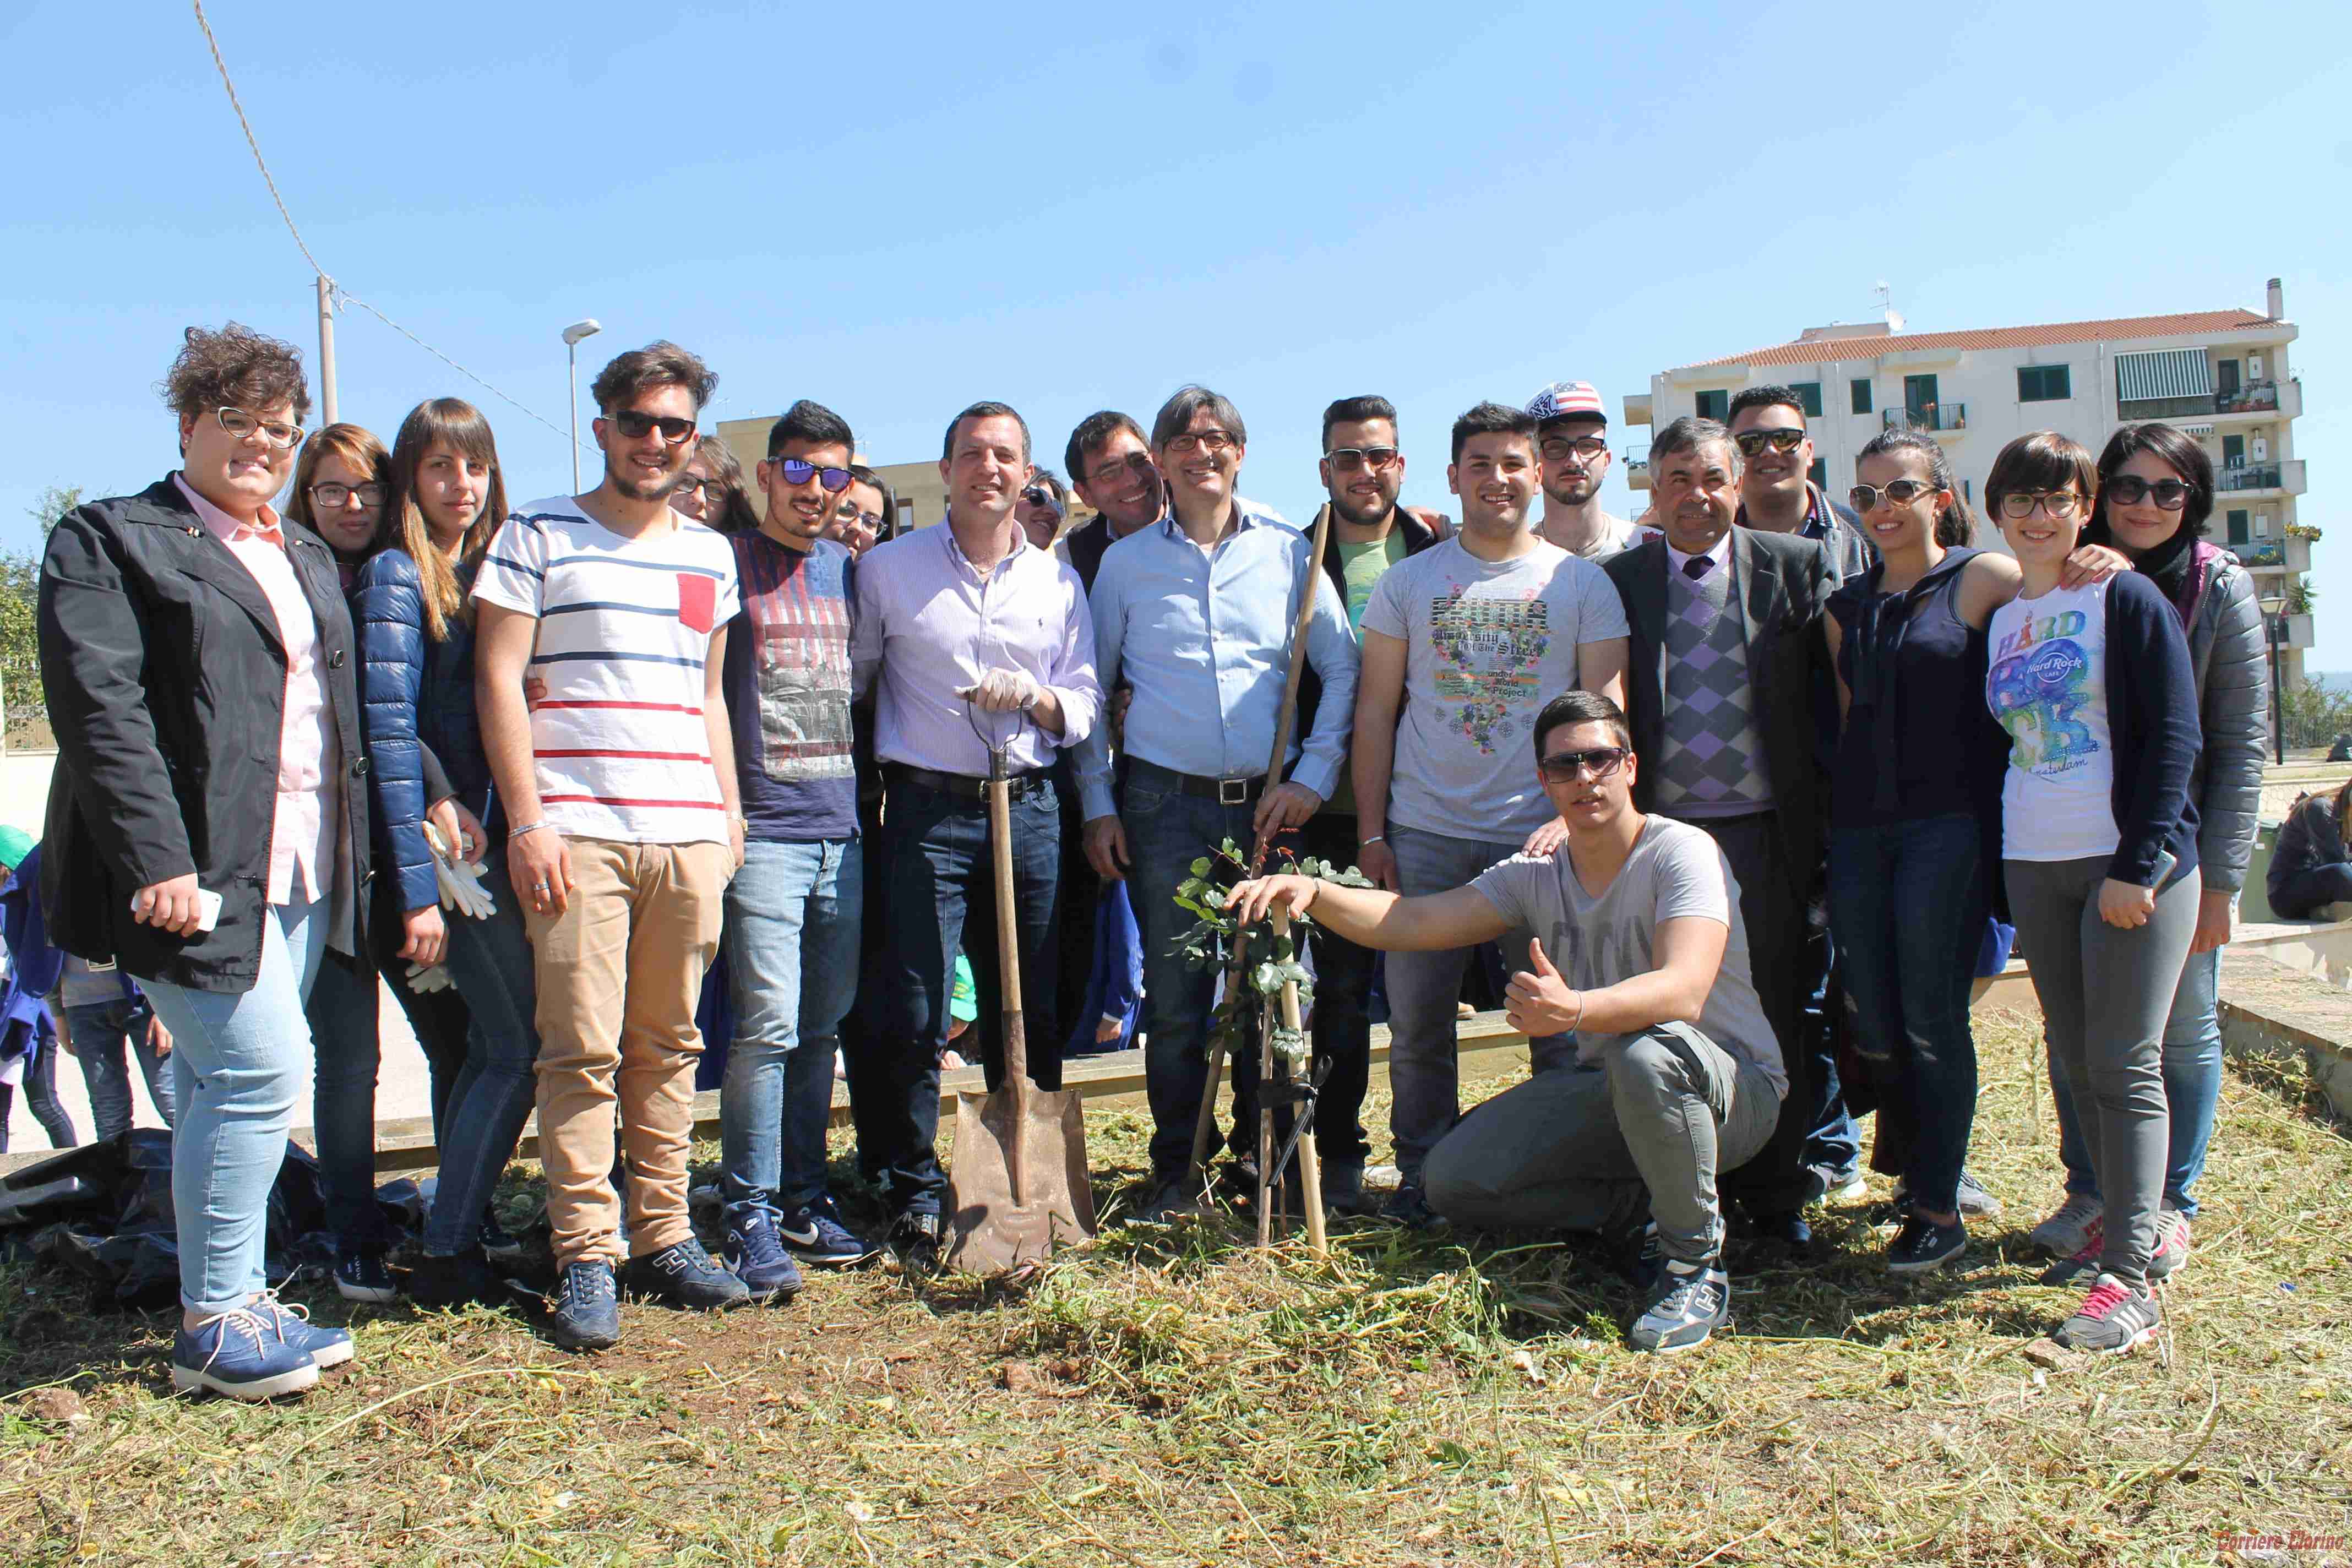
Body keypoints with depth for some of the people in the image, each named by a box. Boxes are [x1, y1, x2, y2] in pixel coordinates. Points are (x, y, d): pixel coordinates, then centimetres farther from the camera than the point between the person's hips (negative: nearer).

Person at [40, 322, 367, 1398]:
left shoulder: (307, 555, 21)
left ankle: (235, 1301, 22)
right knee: (261, 1071, -10)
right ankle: (211, 1326, 4)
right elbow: (99, 704, -13)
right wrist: (156, 860, -21)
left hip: (300, 863, 7)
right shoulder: (109, 538, -3)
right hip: (197, 867, -7)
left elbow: (357, 704, 24)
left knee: (228, 1083, 13)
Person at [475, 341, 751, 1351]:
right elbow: (498, 681, -2)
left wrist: (730, 811, 16)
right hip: (577, 830, -4)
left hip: (689, 834, 4)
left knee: (668, 1045, 8)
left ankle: (664, 1240, 17)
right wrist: (527, 821, -9)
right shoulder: (539, 536, 4)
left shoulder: (711, 555, 18)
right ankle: (586, 1259, 4)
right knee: (582, 1048, -4)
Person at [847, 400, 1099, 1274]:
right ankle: (913, 1201, 9)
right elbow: (847, 684, 11)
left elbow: (1086, 704, 10)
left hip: (1029, 809, 2)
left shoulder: (1058, 581, 12)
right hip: (926, 810, -2)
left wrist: (1033, 696, -10)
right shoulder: (889, 569, 6)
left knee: (1029, 1016, 8)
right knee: (911, 1019, -5)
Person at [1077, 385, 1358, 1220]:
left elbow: (1342, 668, 6)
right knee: (1174, 996, 2)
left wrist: (1314, 778, -3)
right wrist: (1097, 805, 2)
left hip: (1271, 803, 1)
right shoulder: (1125, 562, 5)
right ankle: (1176, 1170, 17)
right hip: (1165, 805, -1)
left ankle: (1261, 1154, 24)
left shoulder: (1289, 554, 6)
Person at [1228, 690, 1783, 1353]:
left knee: (1645, 1053, -41)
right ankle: (1642, 1210, 6)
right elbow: (1413, 920, -9)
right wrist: (1314, 894, -27)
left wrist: (1573, 1010, -54)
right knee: (1453, 1178, -9)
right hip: (1605, 1088, 6)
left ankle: (1695, 1263, -18)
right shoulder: (1538, 874, 1)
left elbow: (1682, 993, -35)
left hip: (1735, 1088, -6)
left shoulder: (1682, 853, -18)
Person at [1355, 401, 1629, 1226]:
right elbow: (1375, 713, 6)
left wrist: (1576, 817, -13)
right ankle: (1423, 1174, 22)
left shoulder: (1582, 583, 4)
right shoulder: (1407, 581, 7)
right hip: (1425, 836, 1)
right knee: (1417, 1019, 6)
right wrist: (1371, 833, 0)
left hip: (1542, 834, -1)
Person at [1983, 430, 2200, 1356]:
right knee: (2076, 1062, 10)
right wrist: (2001, 877, 10)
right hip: (2032, 866, 6)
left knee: (2123, 1066, -6)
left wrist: (2139, 865, -16)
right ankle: (2138, 1230, 25)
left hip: (2131, 863, -6)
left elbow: (2175, 735, -9)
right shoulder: (1998, 617, 12)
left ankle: (2130, 1279, -1)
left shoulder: (2127, 599, -4)